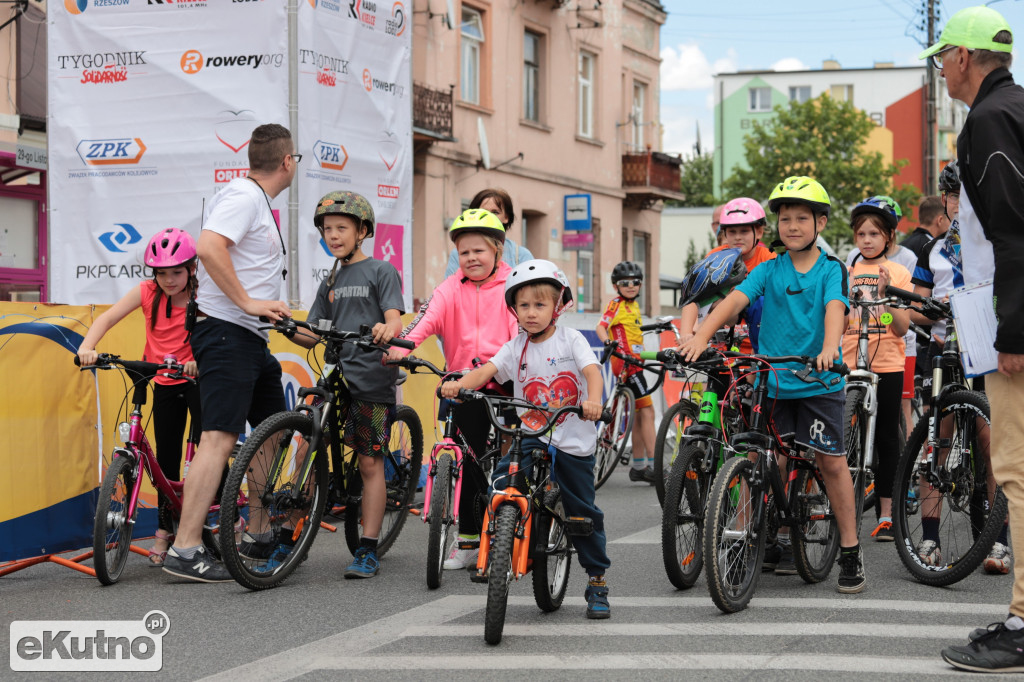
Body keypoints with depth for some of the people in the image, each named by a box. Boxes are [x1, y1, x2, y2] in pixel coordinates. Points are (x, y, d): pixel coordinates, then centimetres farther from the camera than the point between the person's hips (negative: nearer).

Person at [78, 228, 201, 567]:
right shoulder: (148, 292, -6)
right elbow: (107, 318, -9)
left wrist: (200, 359, -44)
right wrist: (87, 347, -27)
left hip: (198, 379, -3)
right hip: (164, 384, 3)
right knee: (166, 458, 9)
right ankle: (165, 528, 20)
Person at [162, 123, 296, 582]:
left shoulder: (259, 202, 20)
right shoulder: (243, 196, -12)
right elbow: (208, 247, -28)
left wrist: (282, 316, 27)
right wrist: (247, 301, -25)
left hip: (251, 337, 11)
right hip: (226, 332, -11)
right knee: (220, 436, -16)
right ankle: (185, 549, -19)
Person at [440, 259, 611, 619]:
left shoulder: (571, 339, -3)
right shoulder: (516, 347, 4)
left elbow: (592, 370, -18)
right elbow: (487, 370, -9)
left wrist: (592, 401, -40)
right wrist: (459, 384, -30)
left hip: (573, 441, -2)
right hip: (531, 435, 2)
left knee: (583, 512, 5)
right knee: (502, 481, -25)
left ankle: (597, 582, 19)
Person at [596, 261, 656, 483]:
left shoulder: (633, 305, 17)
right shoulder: (616, 304, -8)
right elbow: (601, 326, -20)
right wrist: (608, 343, -38)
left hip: (635, 362, 9)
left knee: (639, 415, 12)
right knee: (647, 411, -12)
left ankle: (638, 467, 19)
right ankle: (653, 466, -12)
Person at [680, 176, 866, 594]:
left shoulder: (831, 270, 0)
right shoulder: (770, 270, 6)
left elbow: (835, 307, -18)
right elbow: (735, 300, -7)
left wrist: (829, 347, -38)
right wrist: (700, 337, -23)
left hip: (818, 381, -3)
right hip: (772, 381, 3)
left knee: (831, 462, -3)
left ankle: (850, 551, 6)